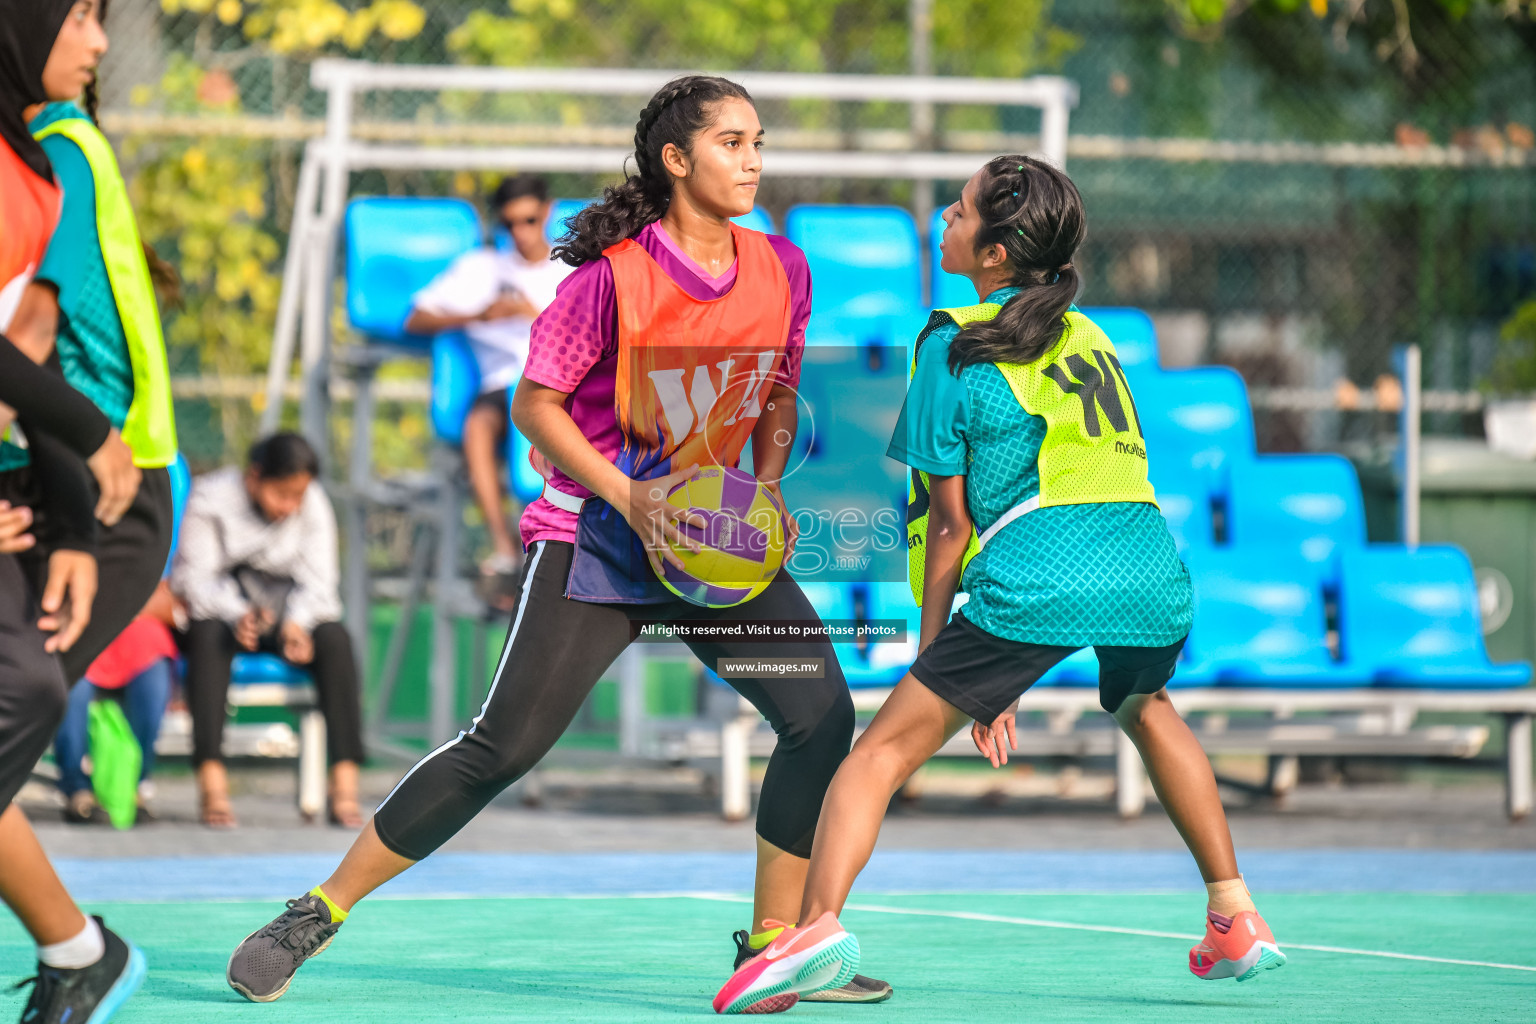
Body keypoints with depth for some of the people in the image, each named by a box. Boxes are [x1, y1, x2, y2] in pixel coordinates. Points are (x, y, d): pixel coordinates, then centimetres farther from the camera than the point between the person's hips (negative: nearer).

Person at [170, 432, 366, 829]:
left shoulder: (314, 506, -1)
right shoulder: (210, 499, -11)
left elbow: (317, 581, -7)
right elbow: (194, 578, -18)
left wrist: (296, 623, -30)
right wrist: (237, 616, -38)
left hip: (282, 610, 3)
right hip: (218, 607, -3)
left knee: (336, 639, -27)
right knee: (209, 635, -38)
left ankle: (345, 783, -33)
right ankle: (211, 782, -45)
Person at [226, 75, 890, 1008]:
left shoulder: (782, 271, 1)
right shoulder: (616, 274, -15)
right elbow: (536, 404, -9)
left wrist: (767, 488, -2)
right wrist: (627, 495, -19)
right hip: (597, 535, -5)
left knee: (823, 714, -11)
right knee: (507, 745, -11)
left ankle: (775, 945, 3)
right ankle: (317, 914, 0)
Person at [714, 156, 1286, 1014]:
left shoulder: (954, 347, 6)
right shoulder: (1091, 338, 24)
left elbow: (950, 523, 4)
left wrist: (933, 648, 13)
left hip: (1036, 582, -6)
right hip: (1155, 574, 6)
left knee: (884, 750, -1)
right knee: (1144, 710, 36)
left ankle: (819, 921, -23)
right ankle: (1237, 919, 34)